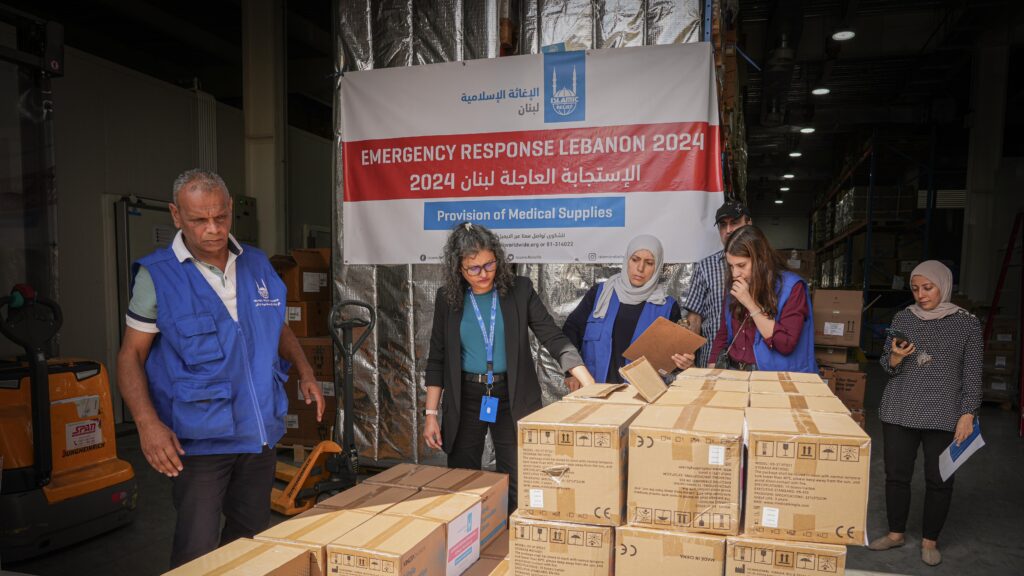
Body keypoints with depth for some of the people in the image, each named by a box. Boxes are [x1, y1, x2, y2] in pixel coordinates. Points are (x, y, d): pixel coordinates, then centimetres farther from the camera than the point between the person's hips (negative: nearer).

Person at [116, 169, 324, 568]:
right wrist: (147, 422, -18)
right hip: (199, 439, -4)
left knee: (251, 537, 17)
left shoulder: (257, 265, 4)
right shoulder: (157, 276, -8)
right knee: (197, 554, -3)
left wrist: (305, 371, 1)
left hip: (260, 431, 5)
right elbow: (131, 355, -5)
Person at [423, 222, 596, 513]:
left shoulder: (519, 289, -5)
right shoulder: (447, 298, 0)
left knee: (518, 486, 1)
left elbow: (554, 338, -9)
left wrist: (591, 387, -19)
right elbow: (437, 359, 4)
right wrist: (431, 413, 1)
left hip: (512, 398, -1)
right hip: (465, 399, 2)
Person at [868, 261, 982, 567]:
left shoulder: (967, 323, -2)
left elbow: (973, 373, -1)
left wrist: (968, 414, -7)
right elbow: (887, 365, 7)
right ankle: (896, 533, 25)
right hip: (899, 410, 2)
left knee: (939, 479, 5)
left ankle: (929, 540, 23)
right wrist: (896, 357, -15)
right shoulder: (903, 318, 3)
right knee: (896, 474, 8)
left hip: (945, 415, -2)